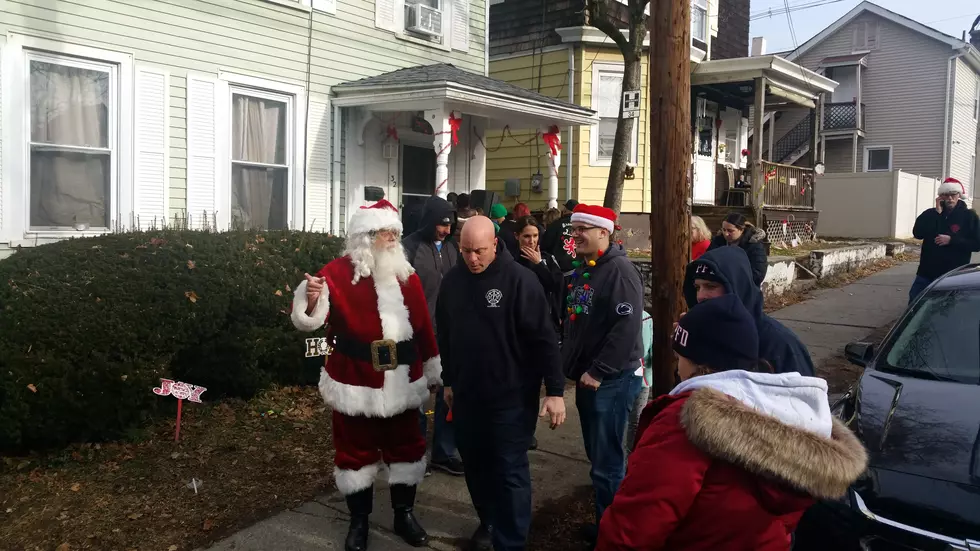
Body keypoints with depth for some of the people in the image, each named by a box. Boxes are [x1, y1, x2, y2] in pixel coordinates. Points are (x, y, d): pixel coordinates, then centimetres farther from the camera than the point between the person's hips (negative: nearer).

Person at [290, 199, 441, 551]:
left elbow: (423, 324, 10)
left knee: (405, 446, 14)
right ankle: (359, 520, 27)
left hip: (401, 380, 4)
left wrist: (432, 368, 13)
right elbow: (310, 320, -17)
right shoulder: (338, 272, -9)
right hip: (356, 381, -4)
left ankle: (404, 514, 32)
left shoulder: (405, 274, 5)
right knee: (356, 450, 10)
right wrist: (311, 300, -40)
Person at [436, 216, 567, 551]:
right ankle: (488, 520, 40)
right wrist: (449, 381, 19)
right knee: (475, 465, 18)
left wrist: (555, 390, -16)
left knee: (510, 471, 2)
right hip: (466, 395, 5)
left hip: (511, 396, -5)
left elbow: (543, 339, -14)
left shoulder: (519, 279, -14)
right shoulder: (453, 281, 3)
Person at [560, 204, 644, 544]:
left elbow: (627, 326, -24)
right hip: (587, 376, 9)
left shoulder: (619, 270, -16)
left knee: (607, 462, -2)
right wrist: (572, 362, 14)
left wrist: (598, 371, -22)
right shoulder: (581, 269, 13)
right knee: (597, 456, 18)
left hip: (611, 380, -9)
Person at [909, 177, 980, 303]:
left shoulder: (969, 216, -1)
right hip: (927, 273, 2)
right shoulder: (931, 214, 5)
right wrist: (937, 213, -14)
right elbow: (917, 233, -11)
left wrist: (952, 240, -17)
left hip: (954, 275, -2)